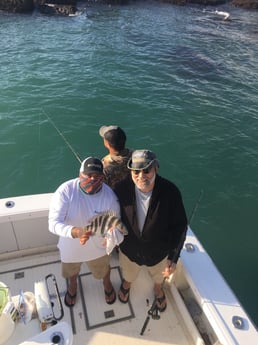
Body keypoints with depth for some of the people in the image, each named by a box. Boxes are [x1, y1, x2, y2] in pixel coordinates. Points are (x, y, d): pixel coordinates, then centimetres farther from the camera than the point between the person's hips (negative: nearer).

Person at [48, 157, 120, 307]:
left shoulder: (110, 196, -26)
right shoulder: (65, 191, -30)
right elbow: (54, 223, -33)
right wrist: (75, 232, -50)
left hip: (98, 246, 0)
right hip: (71, 246, 0)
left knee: (103, 269, 32)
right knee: (71, 271, 32)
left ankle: (107, 283, 68)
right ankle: (73, 285, 69)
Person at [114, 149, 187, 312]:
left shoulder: (171, 192, -31)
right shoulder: (122, 189, -27)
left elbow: (180, 225, -20)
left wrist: (173, 257, -21)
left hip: (159, 252, 0)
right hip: (129, 249, 1)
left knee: (159, 277, 33)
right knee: (128, 275, 34)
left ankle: (158, 290, 69)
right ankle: (126, 285, 71)